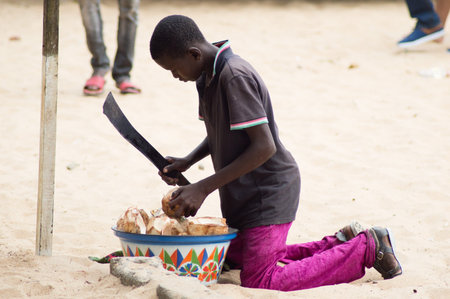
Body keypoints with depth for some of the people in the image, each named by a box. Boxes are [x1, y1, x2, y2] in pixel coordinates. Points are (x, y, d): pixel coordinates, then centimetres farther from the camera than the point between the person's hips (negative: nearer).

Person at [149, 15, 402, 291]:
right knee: (235, 258, 24)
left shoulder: (235, 77, -24)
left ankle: (367, 248, -6)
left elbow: (264, 146, -27)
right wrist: (187, 162, 2)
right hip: (243, 194, 10)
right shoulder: (209, 76, 5)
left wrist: (203, 188, -27)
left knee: (258, 284, -15)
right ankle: (340, 245, 23)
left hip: (268, 193, -10)